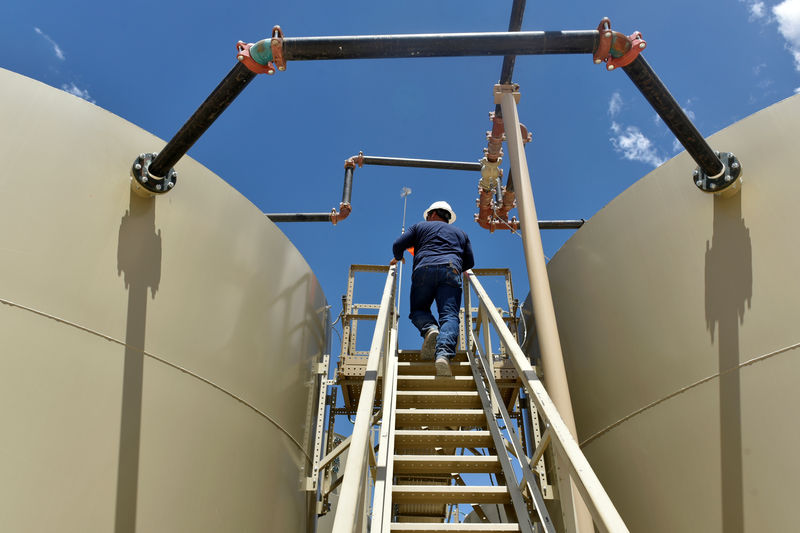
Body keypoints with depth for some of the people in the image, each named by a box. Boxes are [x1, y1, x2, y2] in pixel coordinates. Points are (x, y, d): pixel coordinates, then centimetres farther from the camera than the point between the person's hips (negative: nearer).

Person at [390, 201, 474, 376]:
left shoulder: (420, 226, 27)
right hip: (451, 271, 1)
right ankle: (443, 354, -37)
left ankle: (430, 329, -21)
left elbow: (398, 245, 17)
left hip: (424, 270, -1)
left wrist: (398, 258, 38)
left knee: (418, 310, 14)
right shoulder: (460, 233, 33)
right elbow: (469, 263, 30)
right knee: (449, 315, -11)